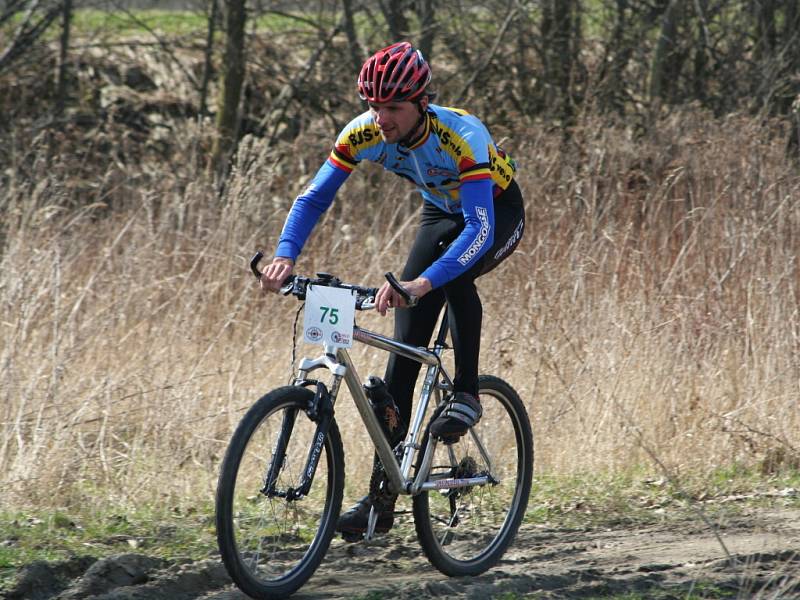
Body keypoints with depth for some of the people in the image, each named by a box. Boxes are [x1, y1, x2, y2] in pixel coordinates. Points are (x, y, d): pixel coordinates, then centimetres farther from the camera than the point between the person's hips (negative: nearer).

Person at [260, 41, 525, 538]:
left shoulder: (462, 137, -39)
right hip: (442, 213, 5)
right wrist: (286, 257, -36)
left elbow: (480, 230, -46)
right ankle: (383, 496, -8)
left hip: (498, 211, -5)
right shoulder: (363, 134, -24)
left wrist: (423, 283, -60)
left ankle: (467, 394, -16)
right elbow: (315, 198, -18)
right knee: (406, 345, -8)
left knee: (453, 272, -39)